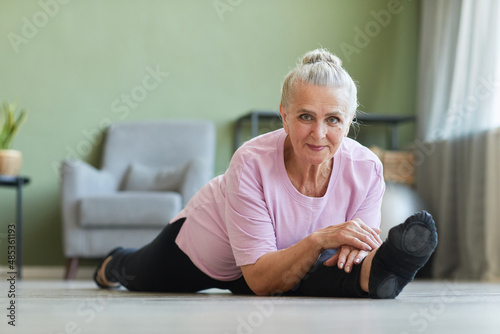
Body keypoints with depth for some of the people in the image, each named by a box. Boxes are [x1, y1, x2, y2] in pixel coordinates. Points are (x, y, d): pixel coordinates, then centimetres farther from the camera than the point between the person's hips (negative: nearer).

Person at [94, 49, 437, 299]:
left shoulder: (366, 169, -31)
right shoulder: (252, 163, -40)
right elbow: (260, 279, -40)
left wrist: (355, 248, -47)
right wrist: (320, 240, -55)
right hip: (200, 249, -1)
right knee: (142, 276, 35)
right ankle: (114, 263, 62)